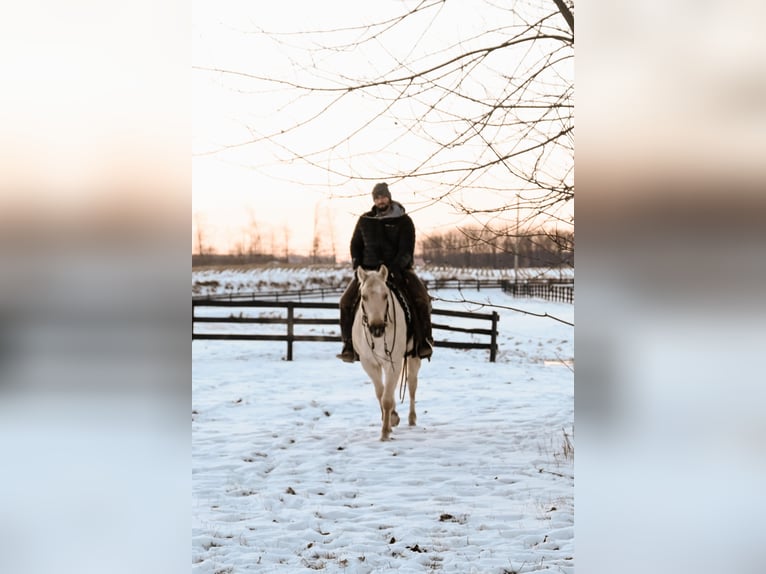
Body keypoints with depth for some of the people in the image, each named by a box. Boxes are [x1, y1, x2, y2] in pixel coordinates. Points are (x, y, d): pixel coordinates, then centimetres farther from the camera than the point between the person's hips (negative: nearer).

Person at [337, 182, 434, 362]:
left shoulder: (403, 221, -2)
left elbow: (407, 250, -8)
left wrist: (394, 267, -24)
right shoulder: (364, 220, 8)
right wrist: (358, 266, -2)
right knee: (347, 301, -17)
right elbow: (355, 245, 15)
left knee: (421, 298, -27)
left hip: (399, 269, -2)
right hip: (369, 269, 3)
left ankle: (423, 341, -14)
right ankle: (349, 345, -6)